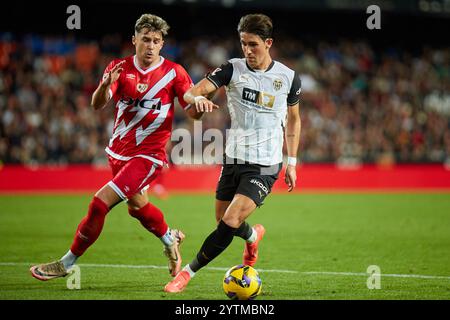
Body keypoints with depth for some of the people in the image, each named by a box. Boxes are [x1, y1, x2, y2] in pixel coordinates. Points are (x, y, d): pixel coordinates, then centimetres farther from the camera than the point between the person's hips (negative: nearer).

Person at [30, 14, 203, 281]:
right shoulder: (120, 68, -4)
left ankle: (67, 263, -2)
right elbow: (97, 104, -17)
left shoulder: (174, 72, -10)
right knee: (136, 205, 24)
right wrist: (106, 85, -39)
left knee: (101, 202, -15)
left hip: (148, 155, -5)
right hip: (119, 150, 5)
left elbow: (194, 113, -7)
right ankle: (170, 239, 54)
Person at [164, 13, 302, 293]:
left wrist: (292, 162, 10)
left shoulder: (288, 77, -3)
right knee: (223, 220, 13)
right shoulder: (233, 69, -4)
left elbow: (294, 118, 12)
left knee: (230, 222, -16)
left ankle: (189, 272, -2)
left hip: (265, 165, -3)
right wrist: (198, 98, -39)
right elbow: (191, 92, -14)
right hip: (233, 159, 3)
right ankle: (253, 236, 48)